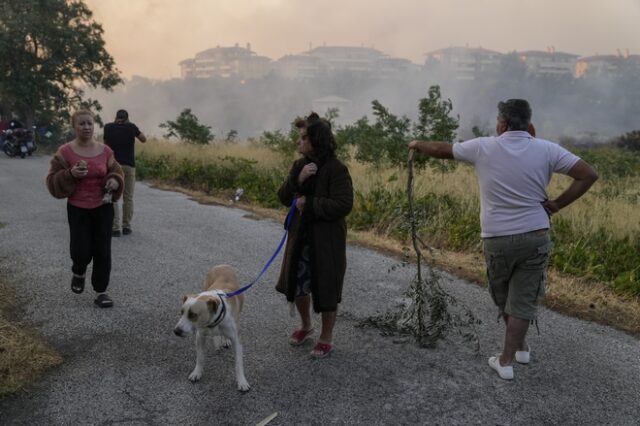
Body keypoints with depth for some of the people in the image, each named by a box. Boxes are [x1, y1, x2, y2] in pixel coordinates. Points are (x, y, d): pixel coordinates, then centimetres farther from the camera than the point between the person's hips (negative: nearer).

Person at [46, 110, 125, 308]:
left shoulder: (105, 150, -1)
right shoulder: (65, 152, -8)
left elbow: (116, 172, 10)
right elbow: (53, 182, -5)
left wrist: (115, 181, -13)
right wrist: (70, 174, -23)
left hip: (103, 208, 2)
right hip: (78, 209, -2)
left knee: (102, 251, 3)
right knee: (82, 251, -6)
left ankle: (101, 292, 16)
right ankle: (78, 273, 31)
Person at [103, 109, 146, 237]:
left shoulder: (108, 127, 1)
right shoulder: (131, 127, -2)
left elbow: (106, 143, 14)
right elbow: (144, 139, 12)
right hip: (129, 166, 0)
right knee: (128, 198, 9)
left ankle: (116, 228, -4)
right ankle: (126, 226, 12)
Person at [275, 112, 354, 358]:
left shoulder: (336, 169, -17)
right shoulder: (299, 165, 4)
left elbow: (344, 205, -24)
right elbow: (284, 198, 2)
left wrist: (308, 203, -21)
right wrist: (297, 179, -17)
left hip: (327, 240, -6)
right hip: (300, 237, 7)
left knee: (326, 289, 7)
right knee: (298, 284, 17)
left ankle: (327, 337, 26)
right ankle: (306, 326, 43)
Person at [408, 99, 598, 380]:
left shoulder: (483, 148, -6)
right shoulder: (546, 150, -4)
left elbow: (440, 150, 6)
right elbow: (589, 175, -6)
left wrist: (418, 144, 25)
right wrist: (557, 204, -2)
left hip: (497, 238, 0)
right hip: (535, 235, 0)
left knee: (503, 298, 22)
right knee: (522, 300, 8)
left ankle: (520, 346, 38)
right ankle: (506, 360, 14)